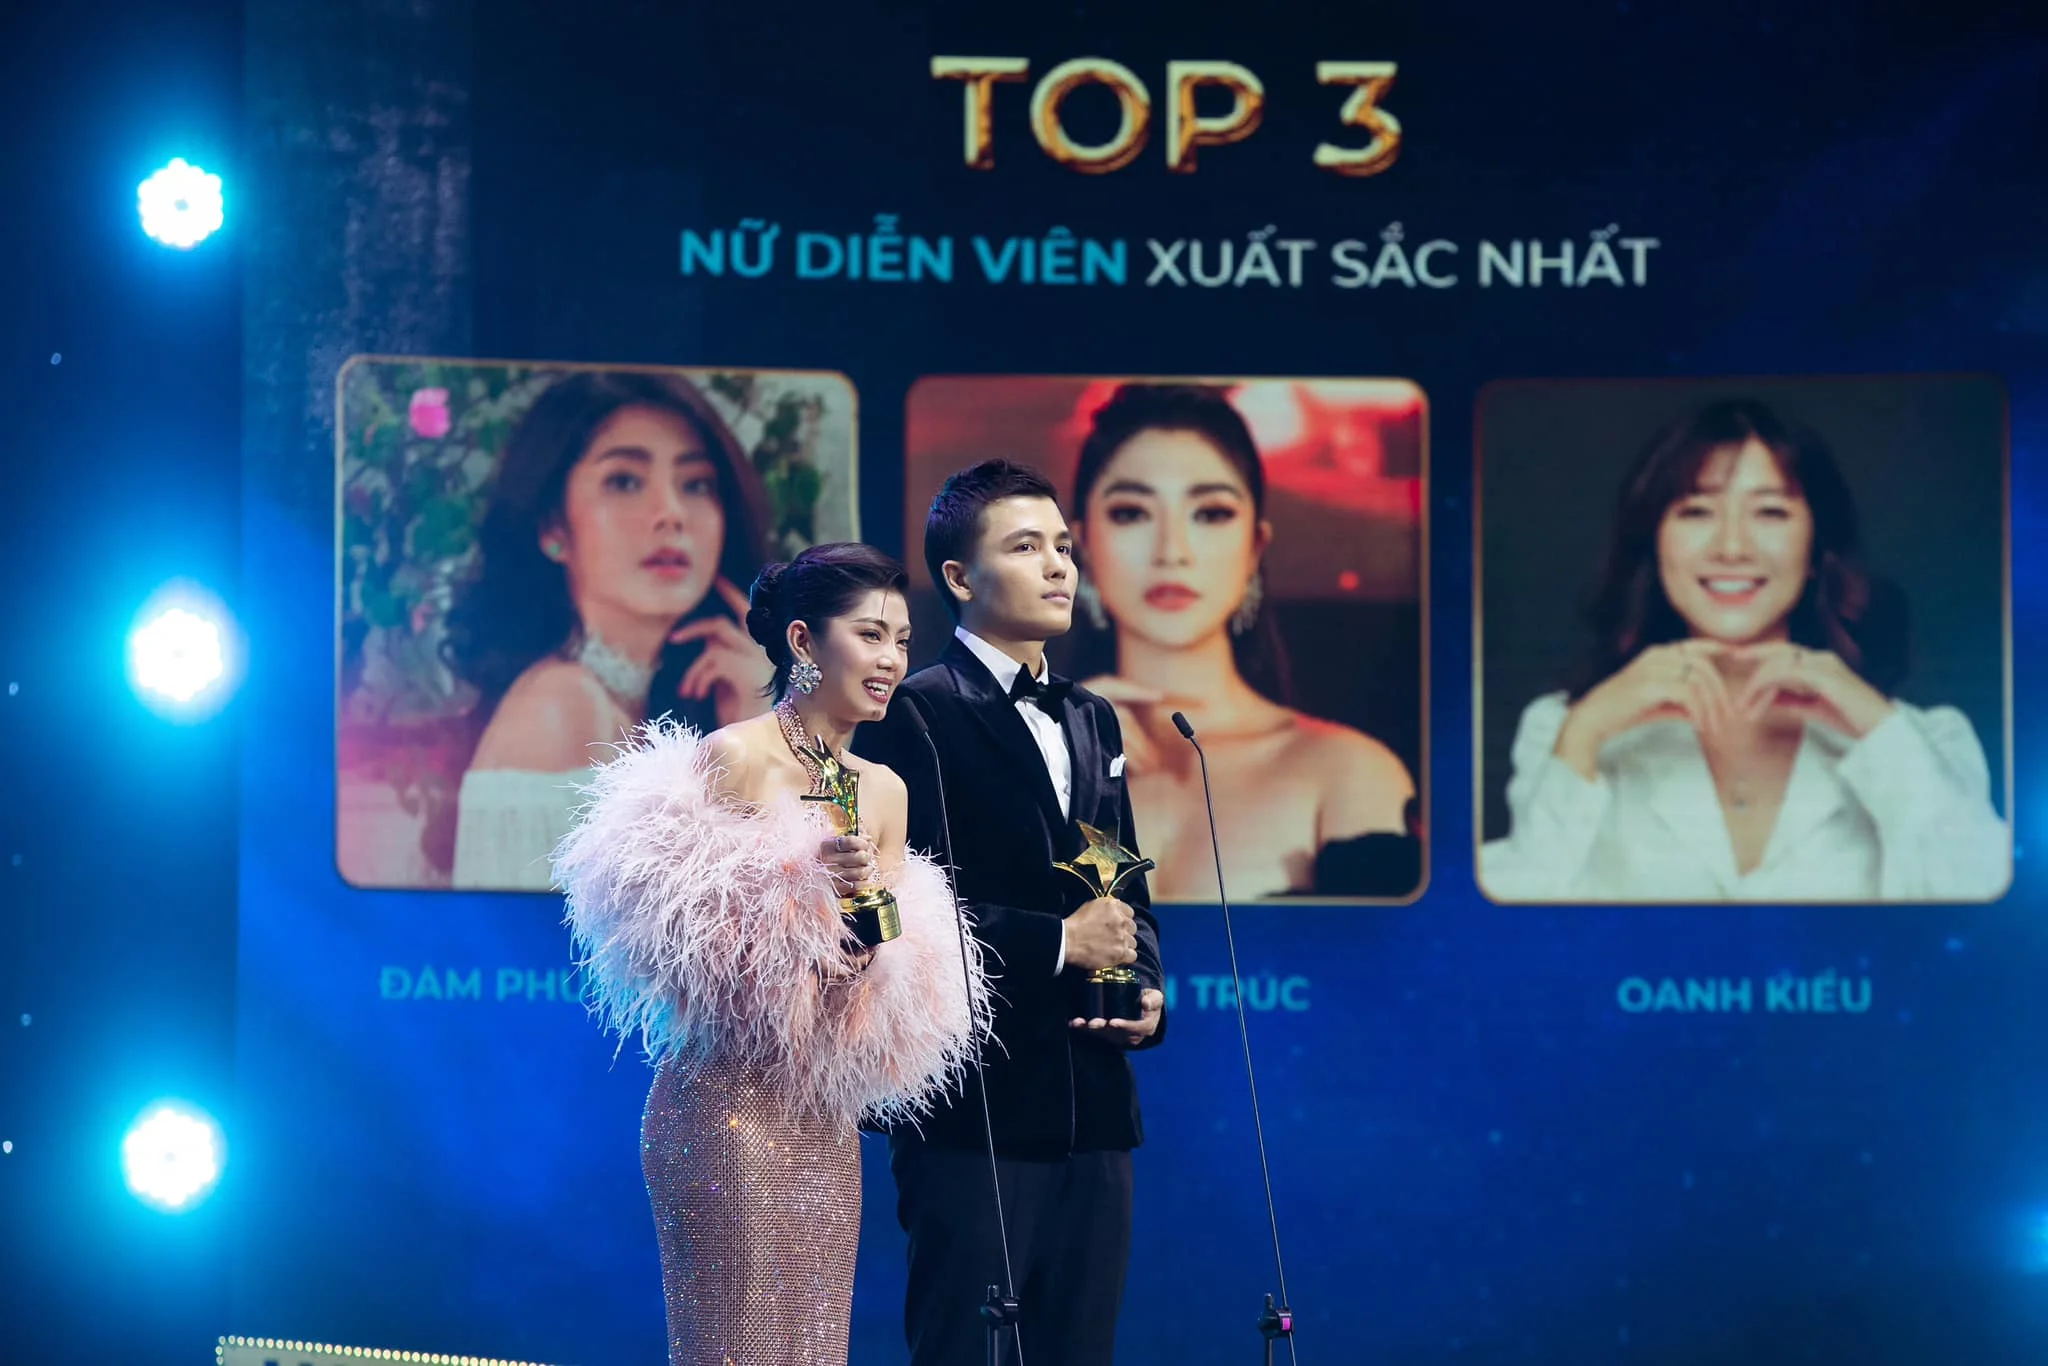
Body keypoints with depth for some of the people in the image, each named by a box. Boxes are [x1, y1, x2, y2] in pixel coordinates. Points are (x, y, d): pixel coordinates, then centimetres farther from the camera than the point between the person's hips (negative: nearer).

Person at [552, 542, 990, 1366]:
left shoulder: (884, 790, 11)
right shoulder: (735, 758, -8)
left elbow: (896, 988, 10)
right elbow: (692, 941, -13)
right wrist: (805, 885, -22)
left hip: (823, 1113, 7)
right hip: (729, 1103, -7)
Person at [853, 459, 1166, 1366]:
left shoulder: (1092, 722, 18)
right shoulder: (918, 713, -7)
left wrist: (1147, 991, 3)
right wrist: (1057, 942, -16)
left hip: (1092, 1111, 7)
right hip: (974, 1112, -7)